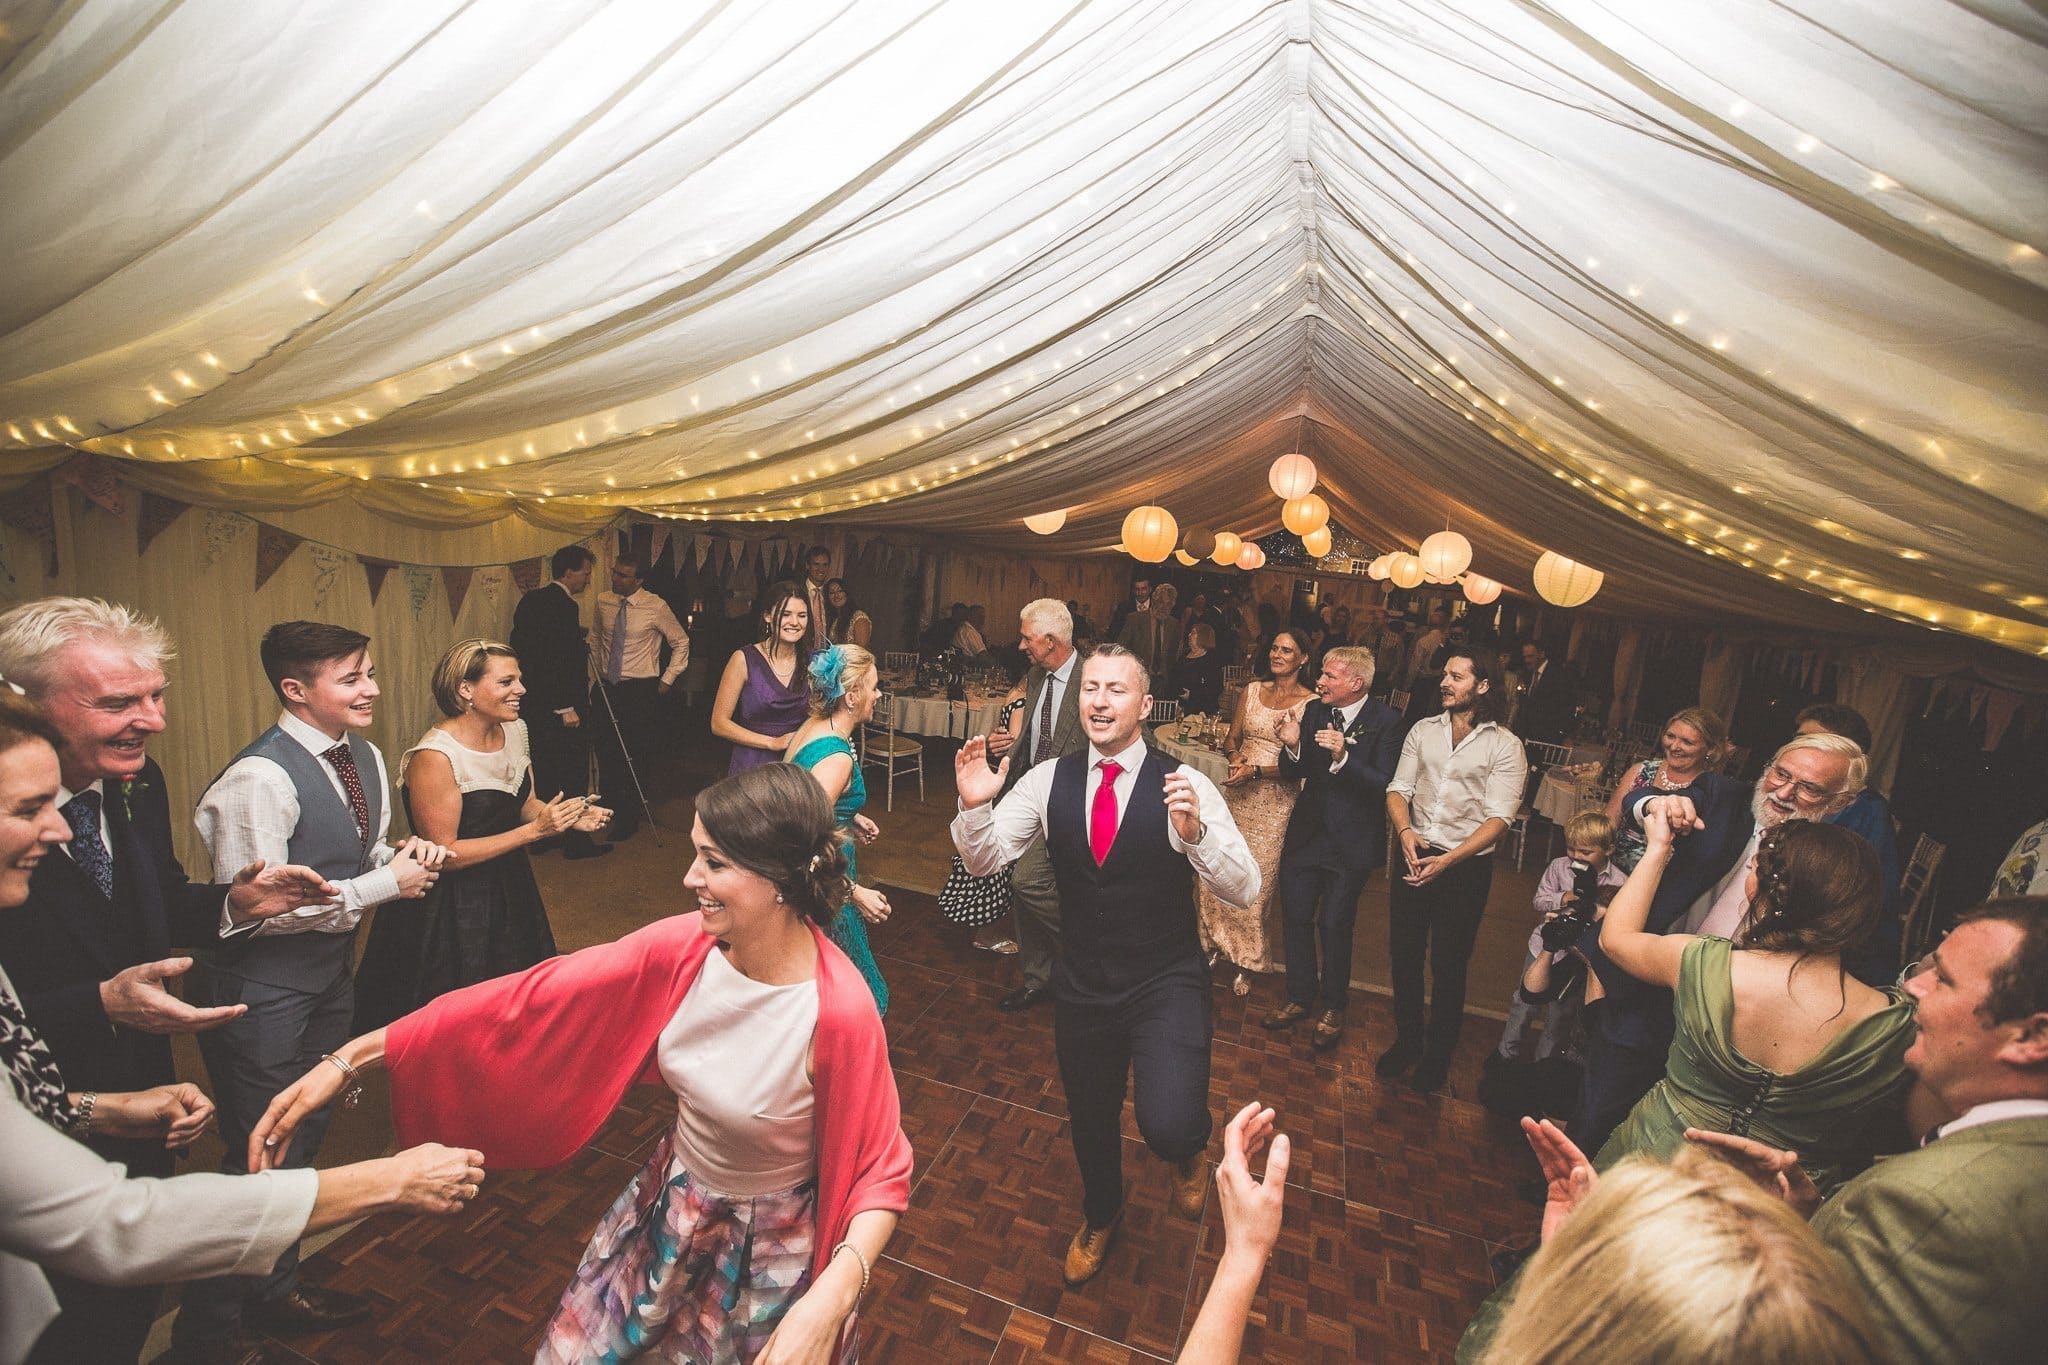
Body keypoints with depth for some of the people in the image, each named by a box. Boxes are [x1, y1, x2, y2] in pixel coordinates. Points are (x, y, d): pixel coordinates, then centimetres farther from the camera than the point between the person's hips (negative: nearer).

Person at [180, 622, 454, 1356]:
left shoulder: (365, 758, 1)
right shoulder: (261, 778, -25)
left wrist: (407, 855, -9)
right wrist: (384, 884, -22)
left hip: (329, 974, 8)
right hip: (262, 989, -8)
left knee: (302, 1137, 23)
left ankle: (276, 1290, 45)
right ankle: (205, 1329, 30)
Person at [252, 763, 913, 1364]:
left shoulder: (839, 1012, -34)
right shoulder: (683, 947, -20)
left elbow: (881, 1171, -25)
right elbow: (534, 1000, -16)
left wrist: (829, 1303, -40)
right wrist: (354, 1056, -16)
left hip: (772, 1247, -4)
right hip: (671, 1199, 5)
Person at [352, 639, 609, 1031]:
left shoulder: (514, 729, -2)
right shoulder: (434, 757, -24)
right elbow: (444, 853, -21)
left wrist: (569, 817, -9)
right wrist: (534, 830, -25)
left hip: (509, 889, 7)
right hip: (453, 907, -7)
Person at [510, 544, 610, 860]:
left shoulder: (531, 600, 11)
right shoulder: (563, 606, -17)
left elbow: (520, 648, 16)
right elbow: (559, 660, -22)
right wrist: (567, 707, -19)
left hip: (532, 703, 9)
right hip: (559, 705, -9)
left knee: (541, 771, 17)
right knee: (572, 774, 0)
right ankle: (575, 841, 6)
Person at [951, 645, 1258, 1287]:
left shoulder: (1183, 784, -16)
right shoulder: (1049, 780, -7)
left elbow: (1244, 890, -19)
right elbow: (982, 860, -5)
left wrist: (1194, 832, -38)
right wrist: (975, 805, -26)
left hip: (1167, 985, -3)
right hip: (1081, 985, 3)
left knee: (1169, 1127, -21)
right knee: (1089, 1115, 22)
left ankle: (1186, 1150, 22)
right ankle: (1100, 1215, 59)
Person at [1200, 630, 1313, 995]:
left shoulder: (1311, 703, -6)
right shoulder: (1252, 691, 8)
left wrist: (1256, 770, -19)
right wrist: (1235, 756, -7)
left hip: (1275, 800, -4)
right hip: (1237, 793, 4)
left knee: (1258, 881, 3)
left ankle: (1246, 963, 22)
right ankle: (1217, 944, 25)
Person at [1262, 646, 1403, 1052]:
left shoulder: (1385, 721, -13)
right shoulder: (1314, 711, 0)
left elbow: (1383, 785, -21)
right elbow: (1293, 773, 3)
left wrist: (1343, 757, -34)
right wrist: (1292, 746, -18)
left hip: (1351, 842, -4)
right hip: (1307, 832, 5)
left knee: (1334, 924, 5)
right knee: (1296, 916, 11)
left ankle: (1332, 1008, 28)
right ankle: (1300, 998, 31)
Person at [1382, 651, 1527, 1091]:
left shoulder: (1505, 745, -6)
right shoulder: (1423, 731, 5)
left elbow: (1498, 818, -13)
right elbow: (1398, 789, 2)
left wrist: (1447, 860, -23)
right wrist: (1405, 831, -19)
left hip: (1466, 865, -3)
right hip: (1414, 856, 3)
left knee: (1448, 965, 9)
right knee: (1404, 955, 12)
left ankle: (1438, 1054, 30)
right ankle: (1407, 1040, 33)